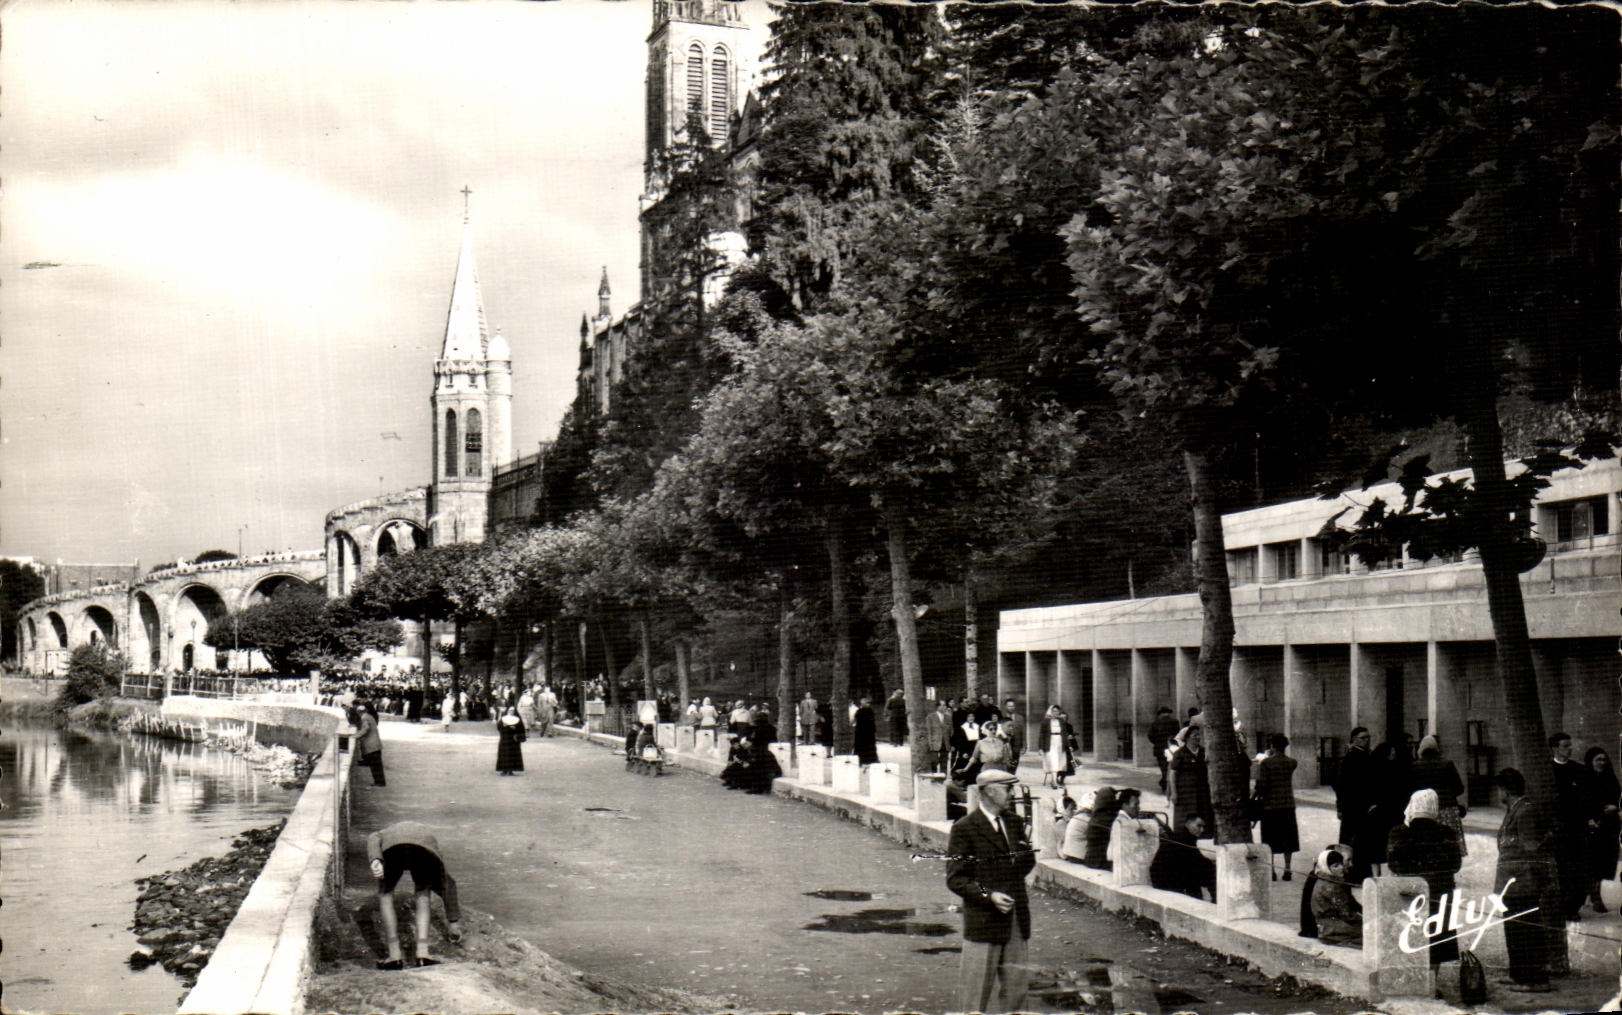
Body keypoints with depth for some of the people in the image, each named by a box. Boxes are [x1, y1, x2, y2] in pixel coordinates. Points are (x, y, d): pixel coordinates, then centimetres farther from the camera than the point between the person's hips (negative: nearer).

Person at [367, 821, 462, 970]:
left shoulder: (382, 834, 44)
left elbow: (372, 840, 16)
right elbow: (448, 882, 51)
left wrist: (375, 861, -5)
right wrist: (454, 921, 59)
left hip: (393, 847, -1)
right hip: (425, 847, 2)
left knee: (385, 893, 21)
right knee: (422, 893, 25)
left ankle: (395, 956, 16)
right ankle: (422, 954, 15)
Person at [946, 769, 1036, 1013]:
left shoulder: (1014, 821, 13)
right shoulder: (964, 828, -8)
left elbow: (1028, 863, 15)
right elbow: (955, 879, -9)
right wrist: (989, 896, -21)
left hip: (1017, 920, 6)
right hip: (983, 921, -6)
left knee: (1015, 988, 9)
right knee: (976, 994, -2)